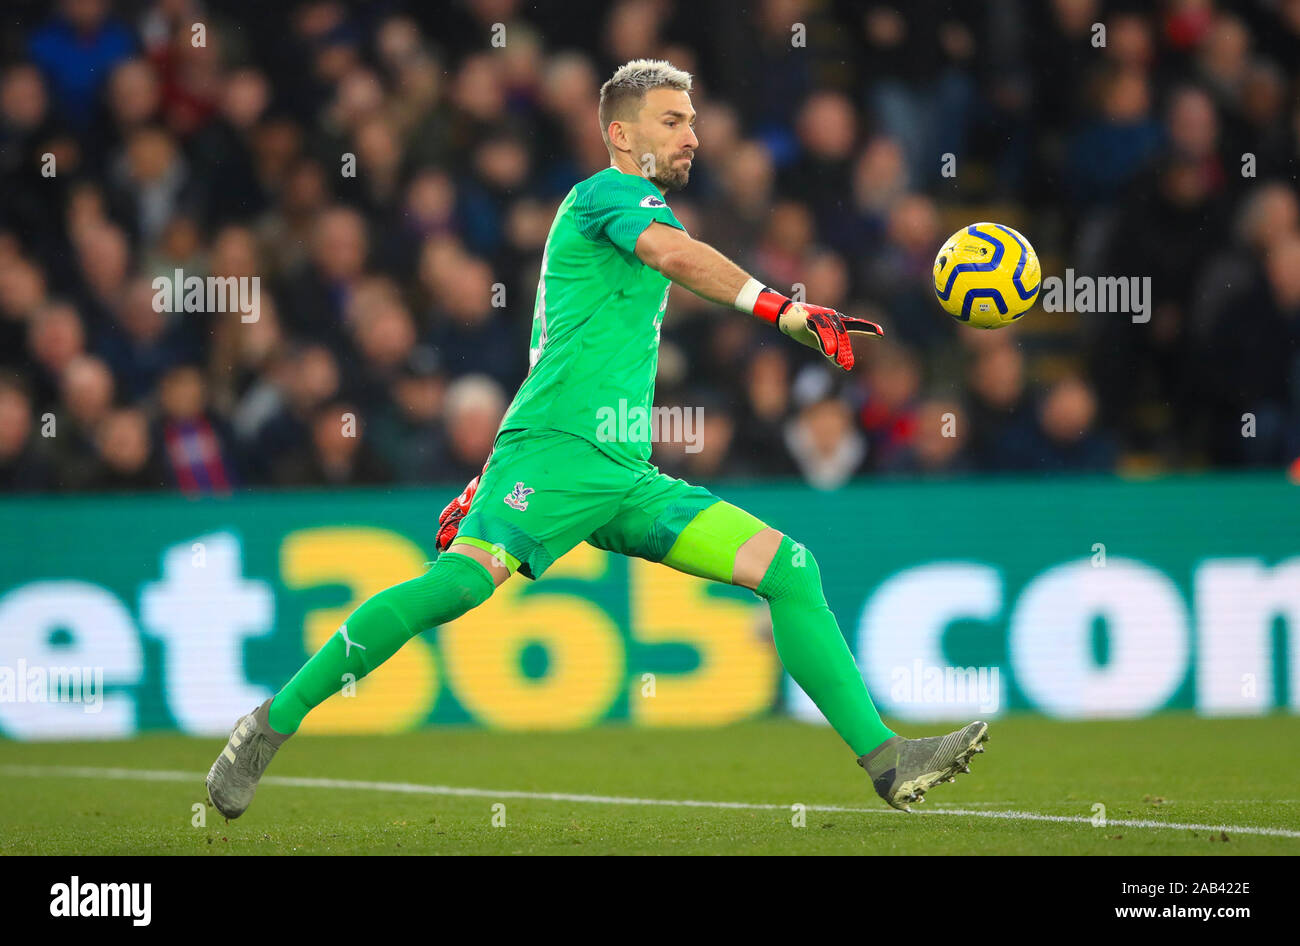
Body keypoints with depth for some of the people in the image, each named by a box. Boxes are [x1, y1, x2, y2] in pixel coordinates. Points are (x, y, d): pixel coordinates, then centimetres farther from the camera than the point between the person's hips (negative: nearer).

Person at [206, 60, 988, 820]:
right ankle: (271, 726, -16)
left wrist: (483, 487, 30)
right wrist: (786, 310, -30)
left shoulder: (628, 216, 30)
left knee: (790, 568, -3)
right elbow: (673, 251, -22)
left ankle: (885, 760, -6)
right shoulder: (608, 193, 2)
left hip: (628, 477, 9)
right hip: (556, 454, -9)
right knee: (461, 582, -27)